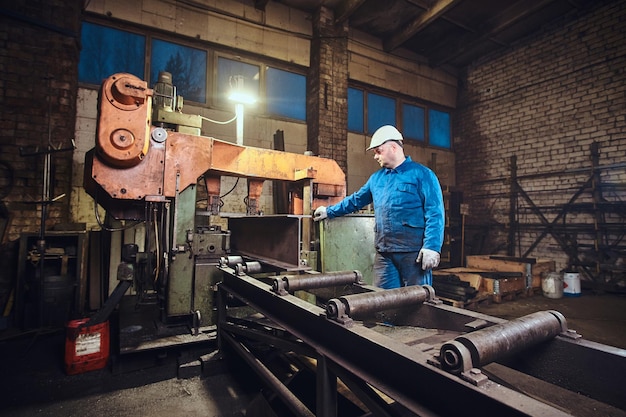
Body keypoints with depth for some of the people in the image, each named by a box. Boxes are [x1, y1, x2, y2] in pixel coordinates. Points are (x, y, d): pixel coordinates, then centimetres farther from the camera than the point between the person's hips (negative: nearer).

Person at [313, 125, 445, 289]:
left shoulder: (421, 174, -1)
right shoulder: (376, 177, 18)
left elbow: (435, 213, -8)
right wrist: (329, 211, 28)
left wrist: (432, 247, -17)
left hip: (413, 253, -5)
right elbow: (356, 200, 27)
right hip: (384, 253, 6)